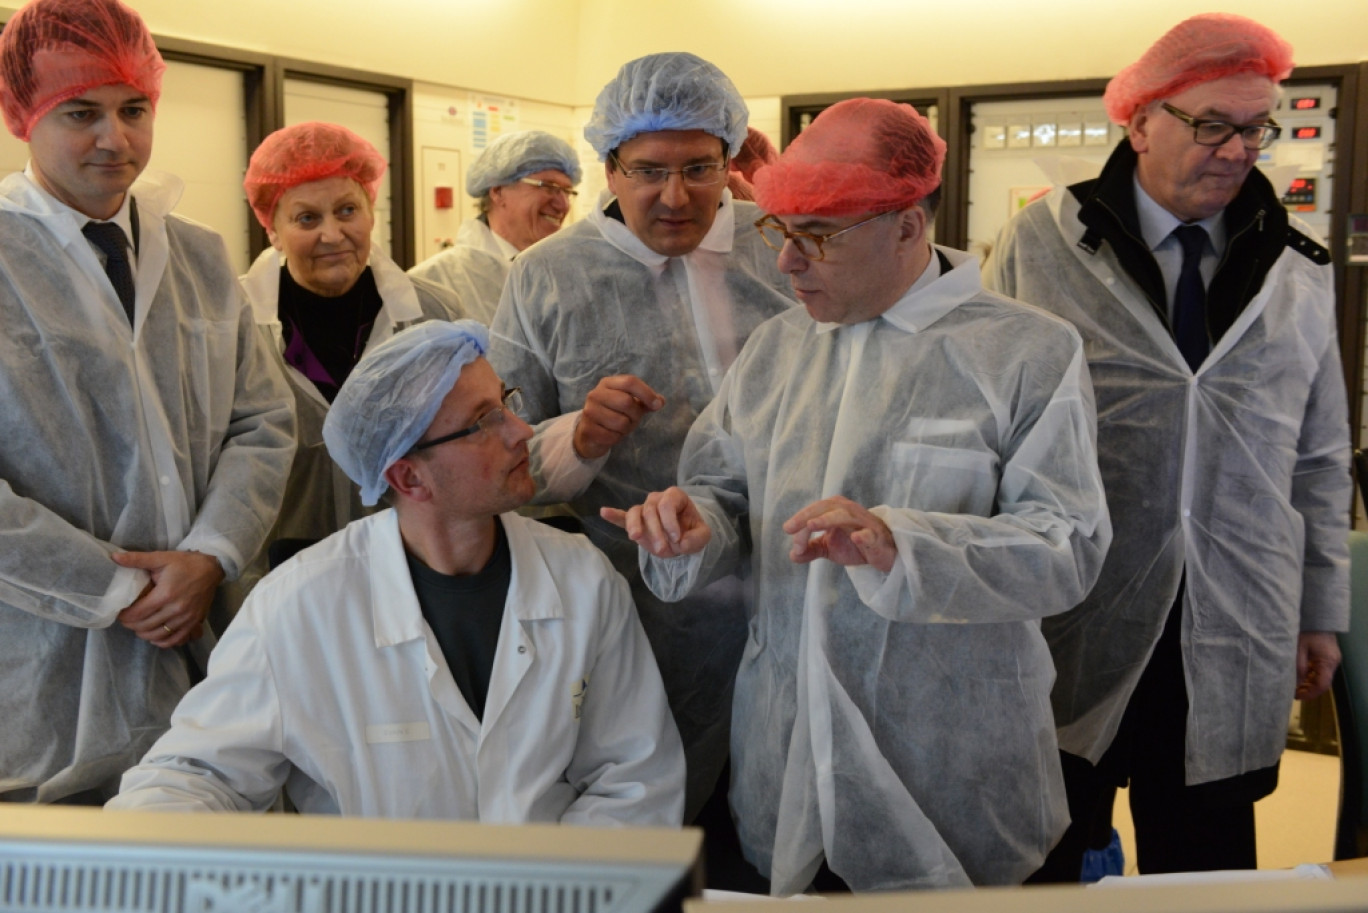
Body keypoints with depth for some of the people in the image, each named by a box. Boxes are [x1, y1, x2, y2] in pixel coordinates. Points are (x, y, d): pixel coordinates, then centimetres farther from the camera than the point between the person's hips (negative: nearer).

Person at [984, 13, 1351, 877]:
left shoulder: (1300, 274, 9)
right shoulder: (1039, 245, -1)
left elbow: (1321, 460, 13)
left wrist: (1321, 614, 12)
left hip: (1230, 645, 2)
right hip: (1066, 633, -2)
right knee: (1043, 870, 10)